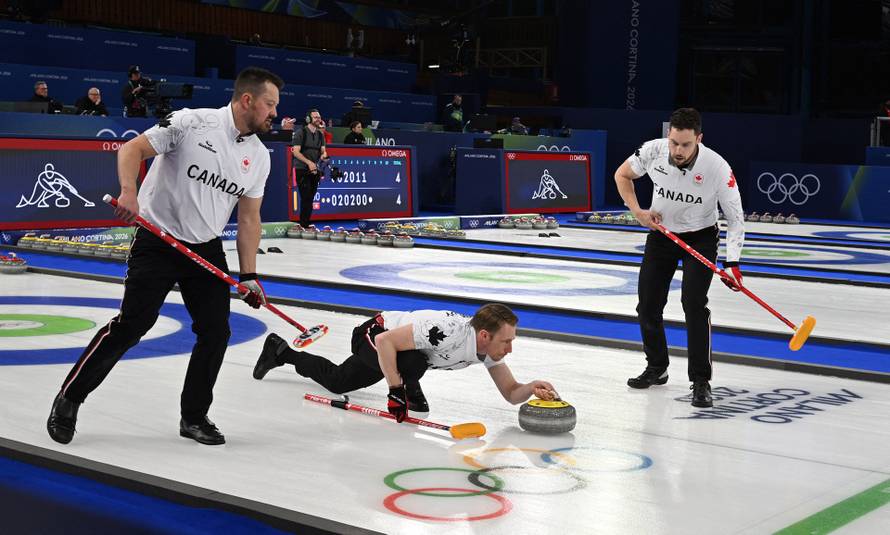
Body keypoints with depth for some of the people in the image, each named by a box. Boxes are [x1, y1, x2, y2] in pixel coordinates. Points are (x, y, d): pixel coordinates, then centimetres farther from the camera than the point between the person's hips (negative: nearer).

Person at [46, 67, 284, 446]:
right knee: (131, 325, -8)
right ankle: (69, 399, 8)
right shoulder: (192, 123, -12)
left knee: (216, 332, 0)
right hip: (157, 241, -6)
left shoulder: (259, 156, 4)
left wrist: (249, 275, 3)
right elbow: (133, 149, -11)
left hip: (207, 249, 6)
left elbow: (248, 218, 8)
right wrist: (129, 192, -29)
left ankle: (194, 417, 16)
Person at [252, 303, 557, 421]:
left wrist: (532, 388, -35)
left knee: (336, 382, 27)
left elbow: (510, 393, -14)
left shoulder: (489, 348, -19)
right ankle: (409, 388, -7)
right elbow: (385, 341, -40)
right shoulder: (449, 331, -43)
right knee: (414, 362, -41)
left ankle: (281, 352, 49)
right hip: (375, 334, -8)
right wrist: (397, 390, -39)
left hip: (386, 353, 8)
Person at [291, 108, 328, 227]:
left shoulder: (320, 134, 14)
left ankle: (306, 224, 12)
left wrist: (323, 155, -11)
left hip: (315, 170, 6)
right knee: (306, 198, -11)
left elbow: (323, 150, 14)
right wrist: (309, 162, -21)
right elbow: (296, 151, -12)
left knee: (310, 199, 7)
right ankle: (303, 226, -8)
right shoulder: (300, 133, -6)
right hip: (302, 170, -6)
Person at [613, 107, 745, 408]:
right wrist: (638, 212, -11)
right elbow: (622, 174, 0)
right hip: (661, 234, 3)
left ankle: (701, 381, -11)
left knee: (694, 302, -20)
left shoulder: (717, 167, -28)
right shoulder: (653, 151, -21)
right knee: (647, 304, 4)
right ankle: (656, 368, 26)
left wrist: (732, 263, -29)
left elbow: (735, 217, -20)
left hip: (700, 238, -3)